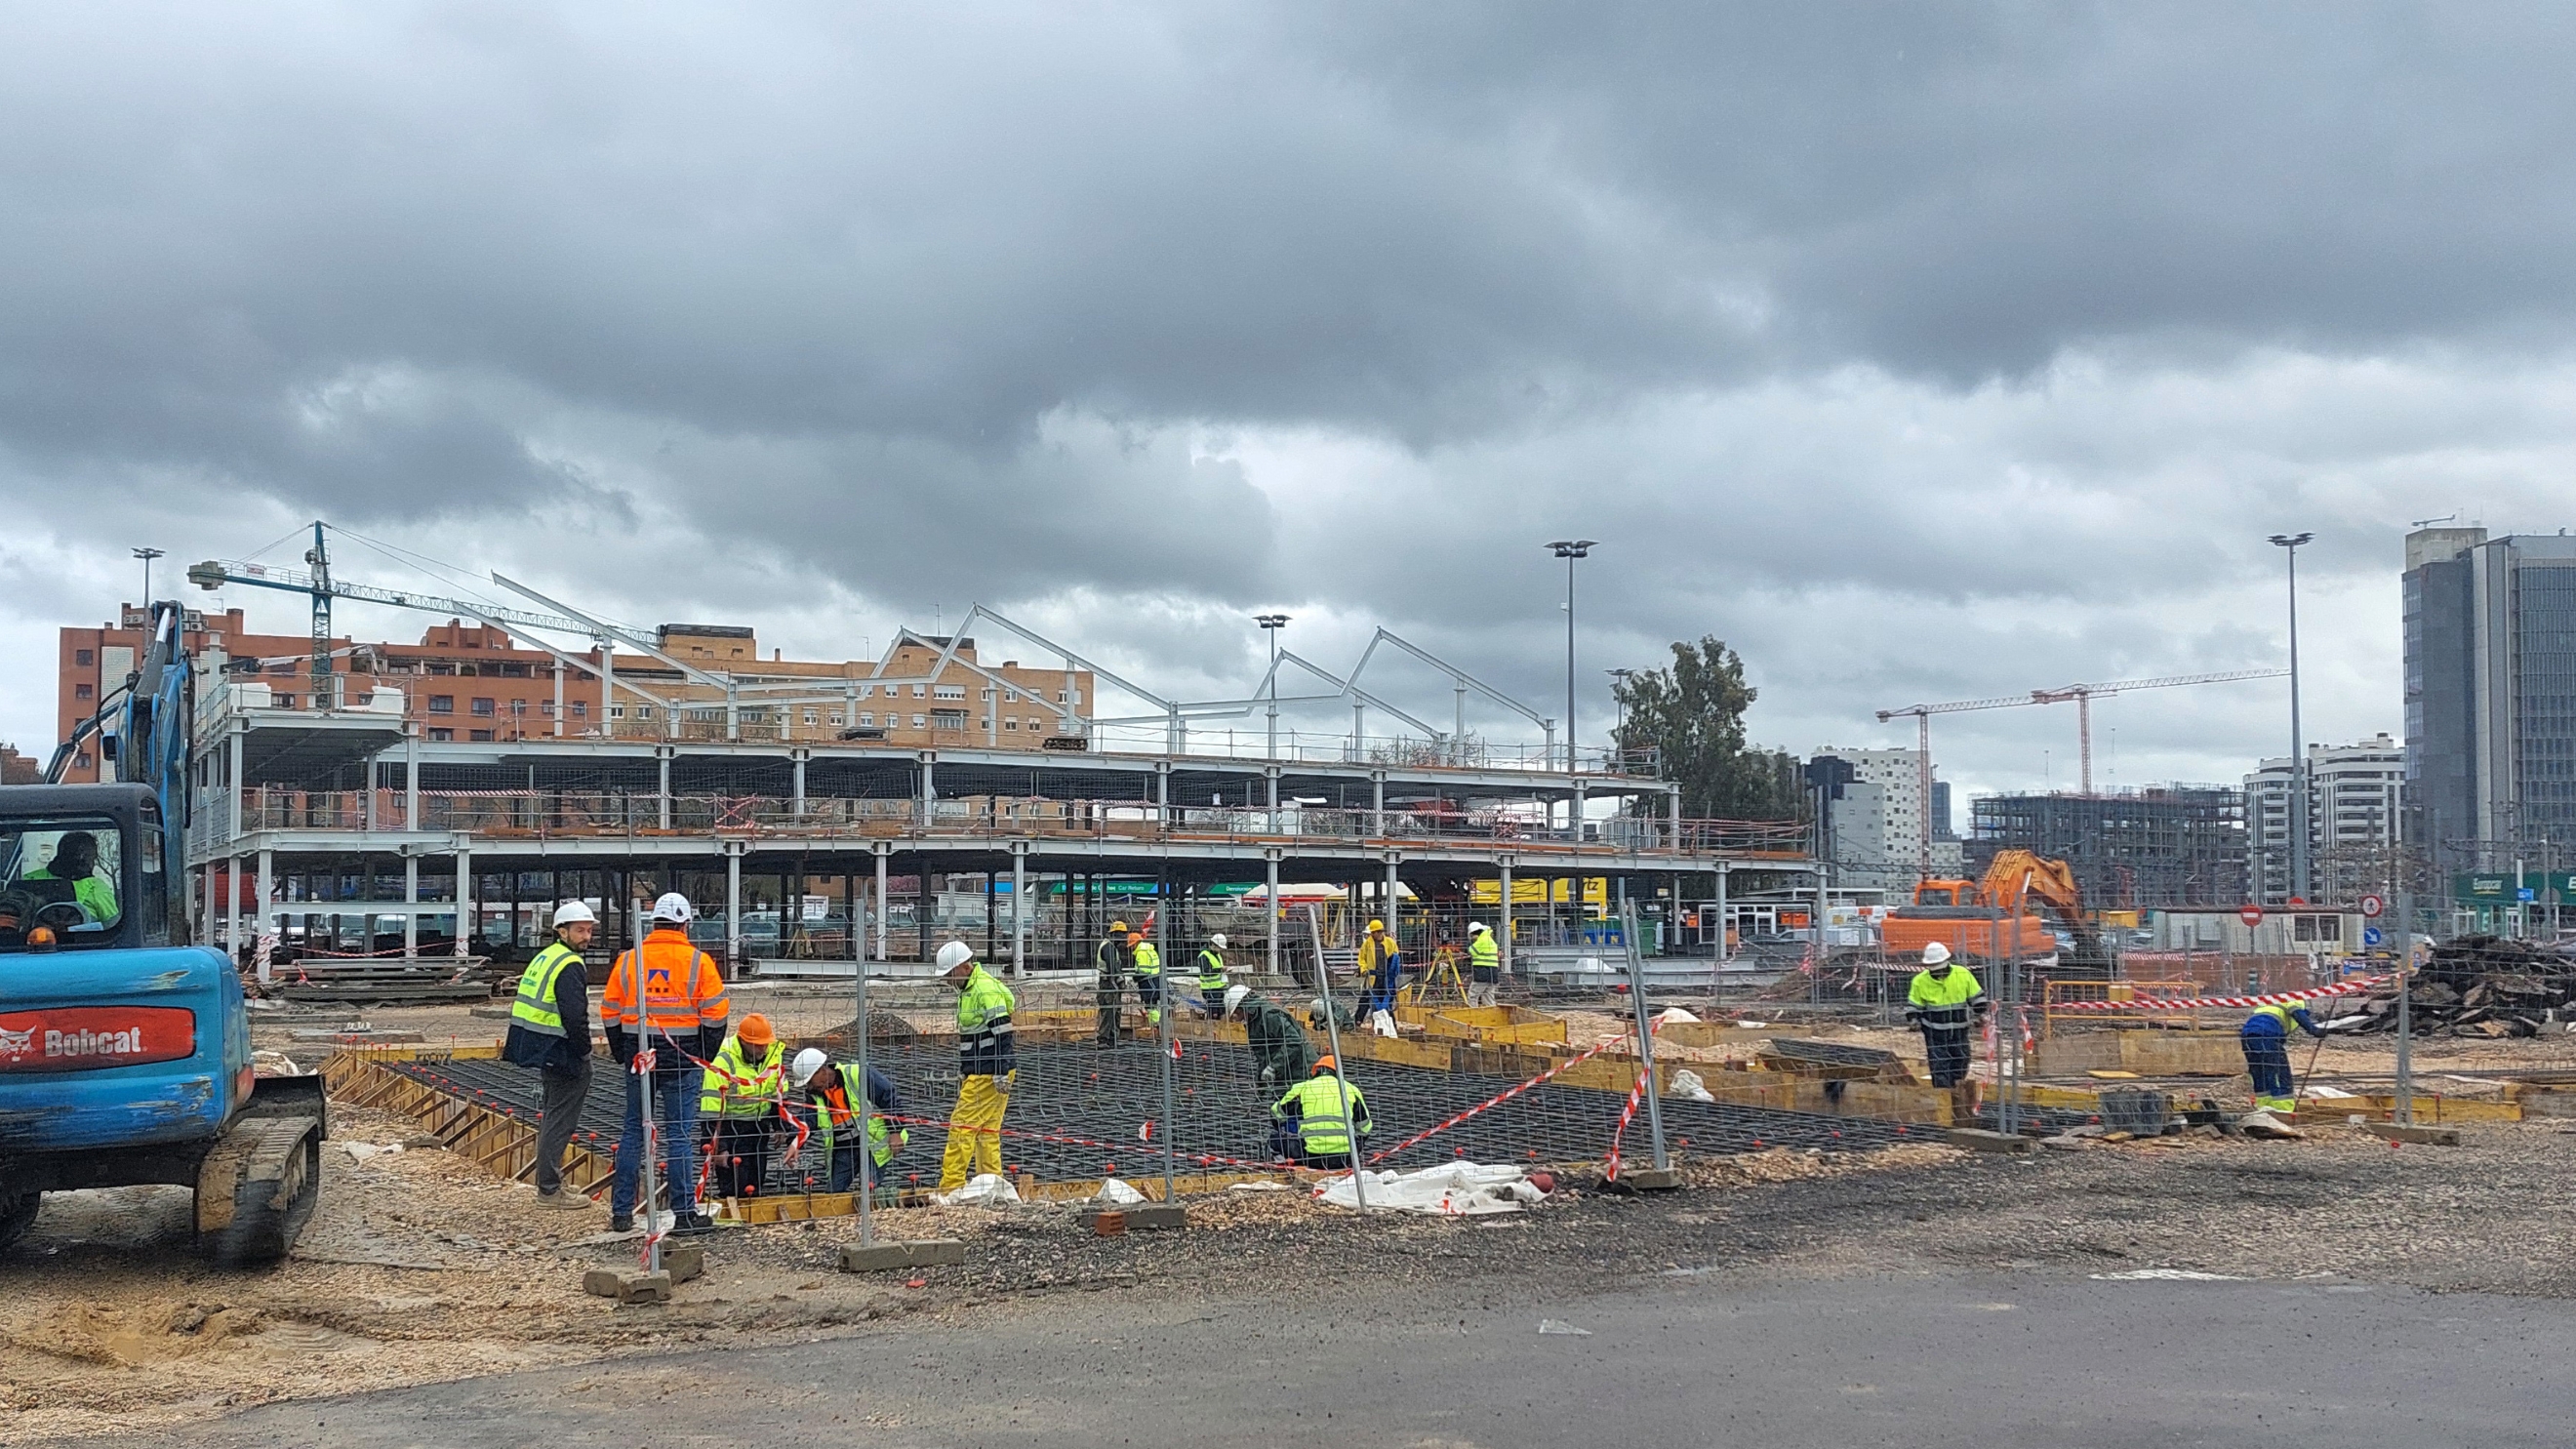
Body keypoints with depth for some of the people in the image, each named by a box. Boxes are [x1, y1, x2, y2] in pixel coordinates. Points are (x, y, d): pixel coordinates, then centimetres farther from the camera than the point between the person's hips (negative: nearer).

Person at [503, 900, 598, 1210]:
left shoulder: (544, 958, 15)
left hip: (538, 1049, 10)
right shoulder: (570, 966, -16)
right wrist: (585, 1052, -11)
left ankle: (549, 1184, 28)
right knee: (559, 1121, -4)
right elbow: (575, 1017, -24)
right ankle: (549, 1190, 0)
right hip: (559, 1053, -10)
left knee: (552, 1117, 20)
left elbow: (528, 1006, 21)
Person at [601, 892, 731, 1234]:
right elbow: (715, 1014, -7)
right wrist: (705, 1055, 4)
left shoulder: (628, 959, 4)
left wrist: (622, 1054, 18)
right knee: (680, 1133, 0)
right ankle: (684, 1212, 1)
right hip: (681, 1060, -3)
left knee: (633, 1131, 11)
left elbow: (610, 1011, 9)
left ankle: (621, 1212, 14)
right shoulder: (698, 961, -5)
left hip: (637, 1058, 3)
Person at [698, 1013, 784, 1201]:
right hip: (730, 1127, -6)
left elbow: (779, 1093, 13)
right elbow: (711, 1113, -21)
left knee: (756, 1182, 13)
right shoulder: (723, 1063, -23)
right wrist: (718, 1148, -20)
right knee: (735, 1189, -9)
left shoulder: (774, 1054, -3)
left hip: (760, 1125, 6)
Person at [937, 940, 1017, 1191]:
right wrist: (963, 1071, 26)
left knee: (962, 1126, -10)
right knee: (987, 1130, 10)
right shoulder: (968, 990, 17)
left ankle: (951, 1186, -9)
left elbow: (1003, 1033, -21)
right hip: (977, 1073, 10)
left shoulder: (986, 990, -16)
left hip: (988, 1074, -10)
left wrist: (1001, 1072, -23)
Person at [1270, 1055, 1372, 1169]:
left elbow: (1277, 1113, 22)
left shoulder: (1302, 1088, 9)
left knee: (1275, 1137, 18)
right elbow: (1365, 1126, 23)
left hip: (1310, 1157, -2)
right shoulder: (1351, 1089, 14)